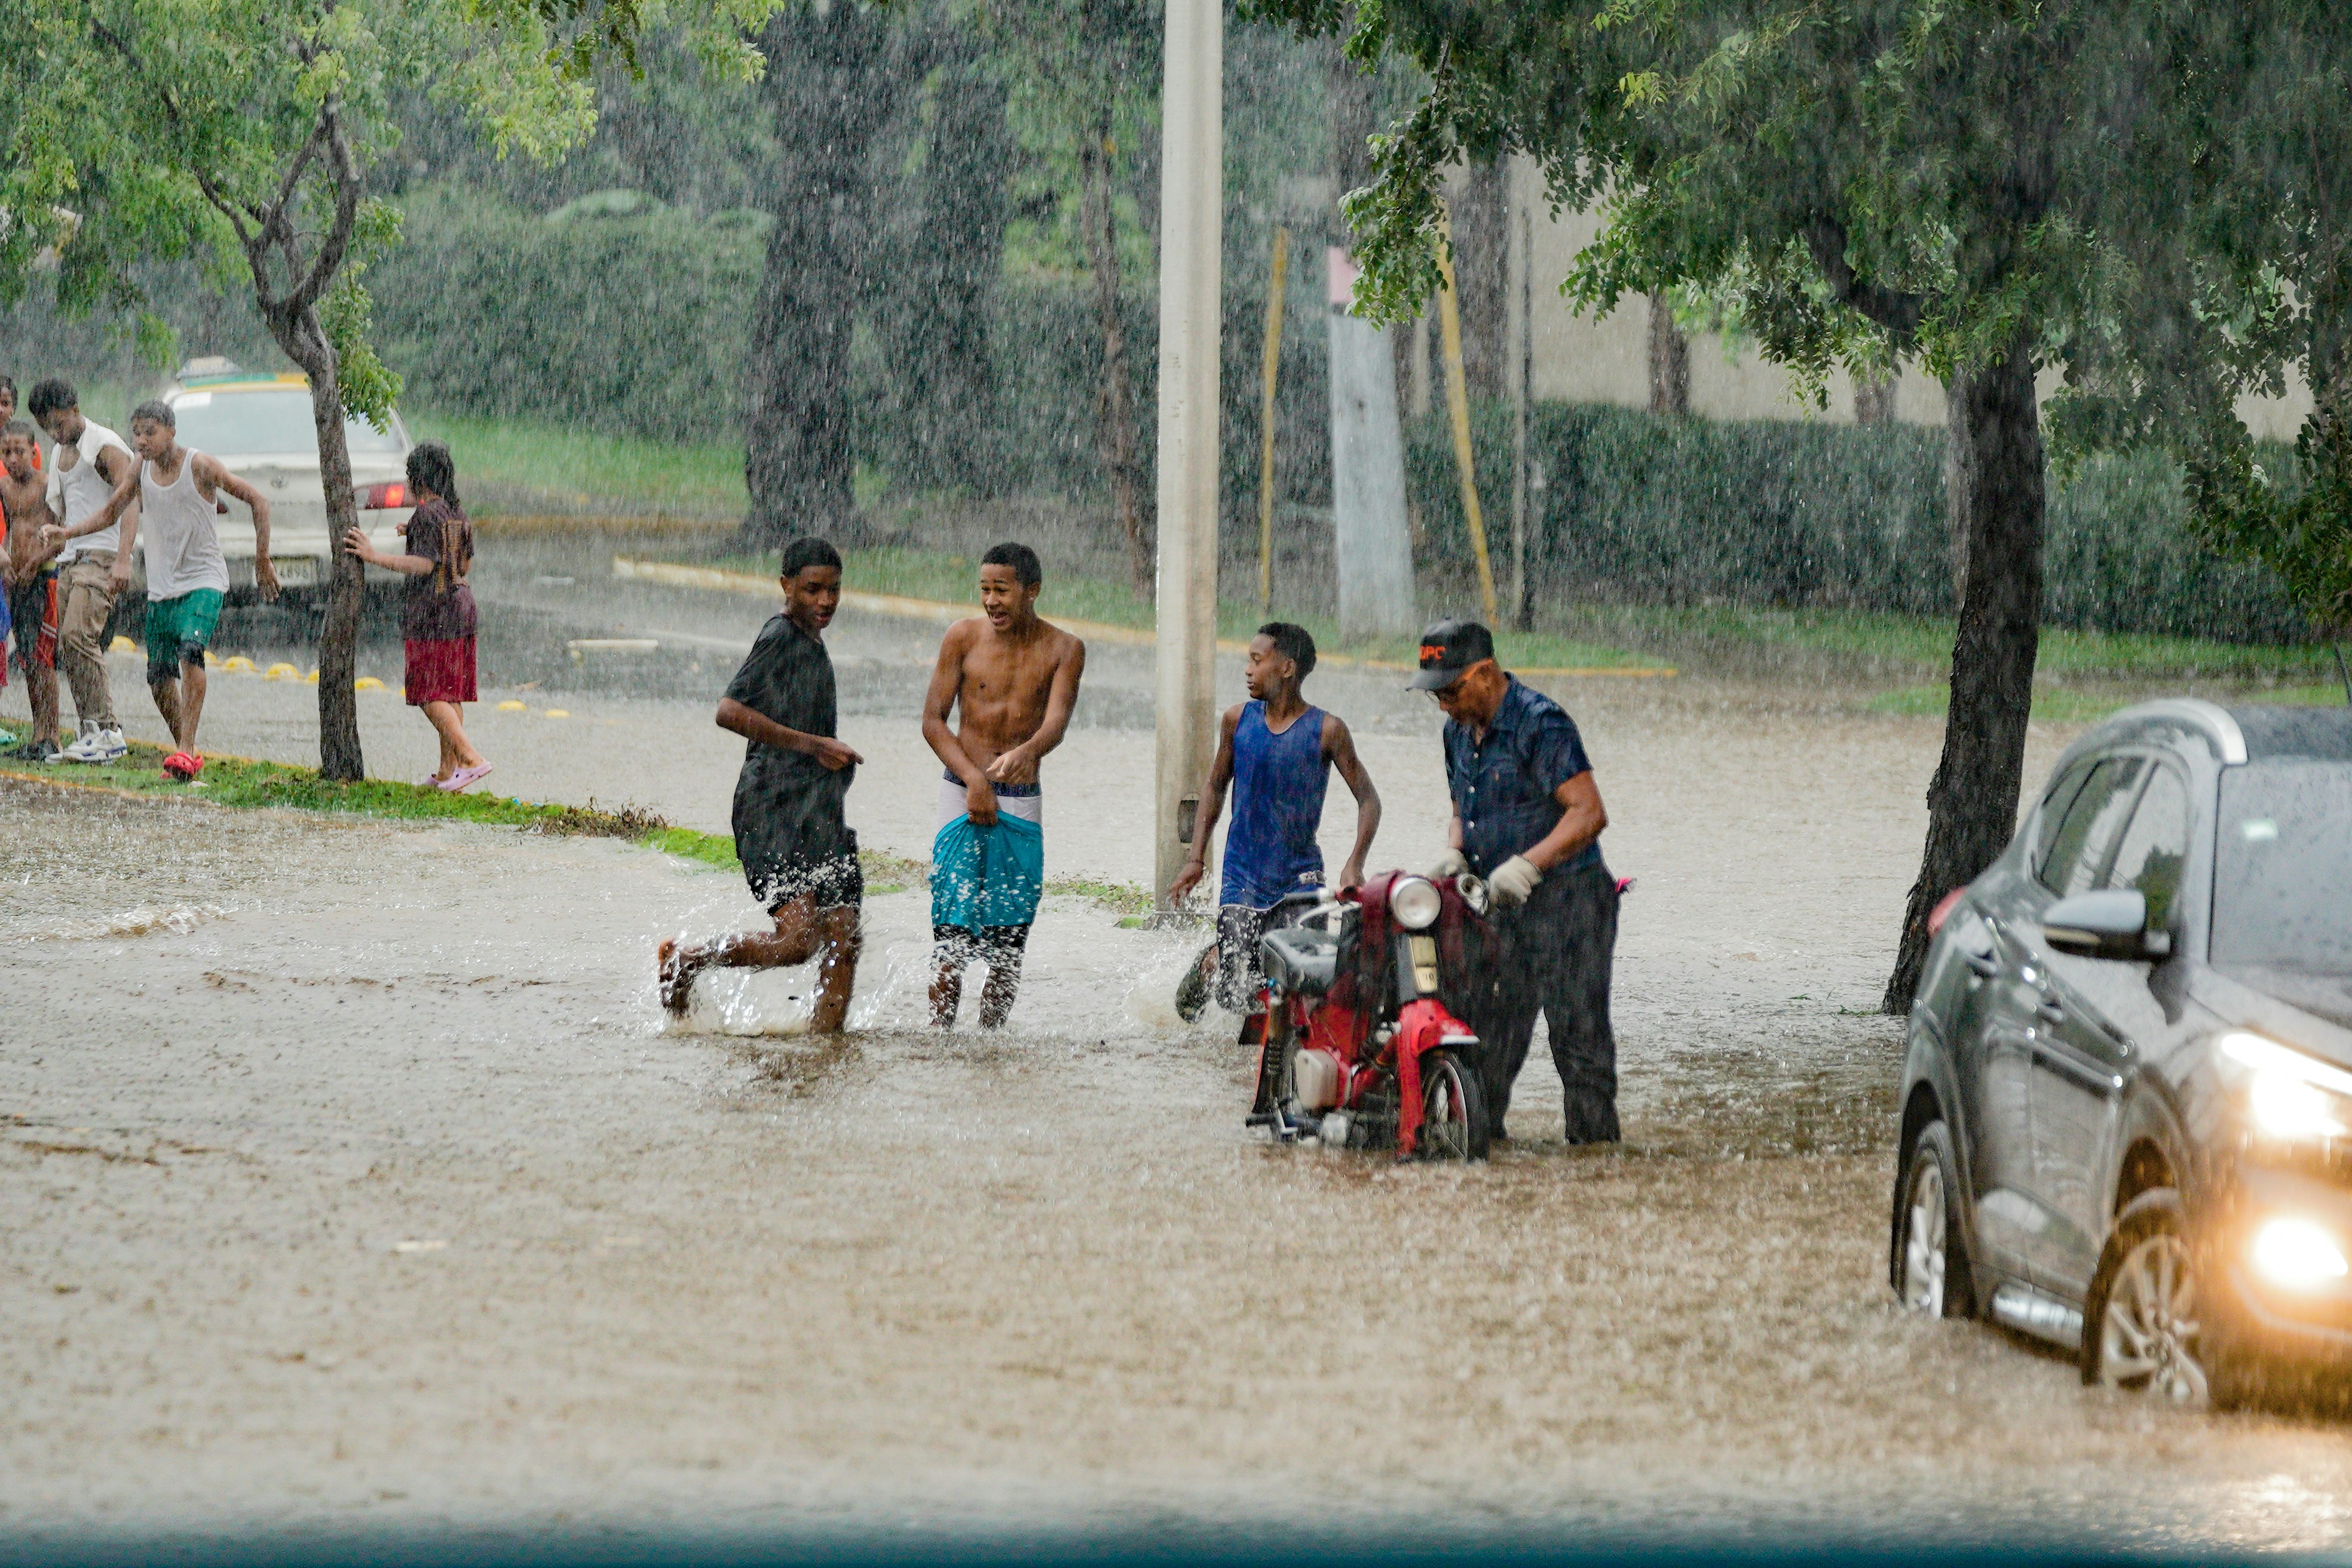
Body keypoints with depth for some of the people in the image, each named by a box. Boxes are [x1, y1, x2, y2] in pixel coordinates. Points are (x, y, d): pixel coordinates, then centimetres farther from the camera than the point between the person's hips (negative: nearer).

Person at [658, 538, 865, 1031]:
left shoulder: (813, 645, 20)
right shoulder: (780, 637, -8)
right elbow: (730, 712, -20)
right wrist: (812, 745, -18)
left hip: (821, 818, 9)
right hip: (774, 811, -9)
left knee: (843, 943, -2)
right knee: (797, 939, -18)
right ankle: (685, 959, 1)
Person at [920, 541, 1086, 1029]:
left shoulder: (1063, 649, 0)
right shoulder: (964, 637, -1)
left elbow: (1056, 722, -14)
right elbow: (933, 721, -1)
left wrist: (1028, 752, -37)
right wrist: (974, 778, -15)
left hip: (1022, 803, 1)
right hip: (964, 794, -1)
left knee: (1010, 941, 1)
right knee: (951, 935, -8)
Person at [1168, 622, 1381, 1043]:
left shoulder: (1326, 730, -6)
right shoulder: (1238, 720, 3)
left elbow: (1368, 800, -2)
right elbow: (1216, 786, 16)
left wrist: (1354, 865, -15)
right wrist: (1196, 859, 11)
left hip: (1300, 878, -2)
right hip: (1242, 880, 2)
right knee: (1237, 996, -5)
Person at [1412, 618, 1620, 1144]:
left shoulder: (1540, 724, -15)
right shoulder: (1460, 731, 14)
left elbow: (1589, 813, -21)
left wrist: (1527, 864, -30)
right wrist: (1454, 853, 4)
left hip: (1564, 900, -8)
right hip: (1498, 906, 8)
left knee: (1578, 1036, -8)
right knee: (1488, 1039, 7)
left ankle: (1595, 1140, -5)